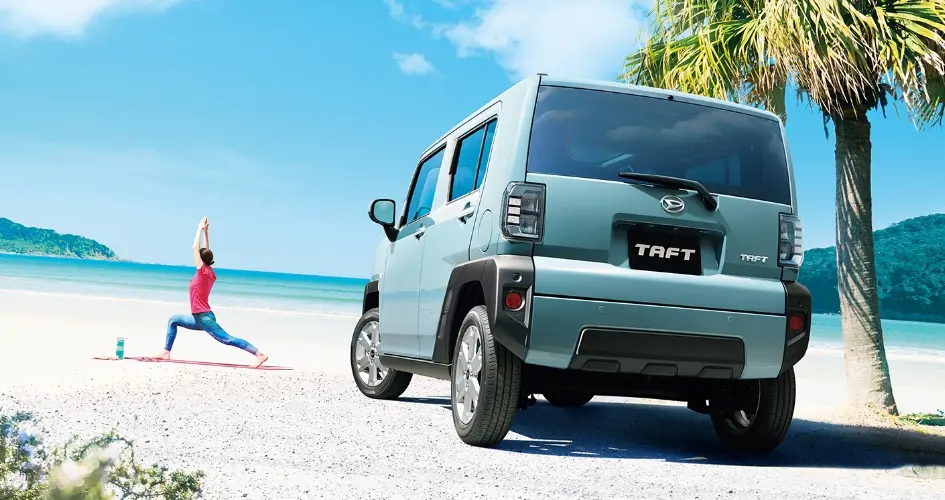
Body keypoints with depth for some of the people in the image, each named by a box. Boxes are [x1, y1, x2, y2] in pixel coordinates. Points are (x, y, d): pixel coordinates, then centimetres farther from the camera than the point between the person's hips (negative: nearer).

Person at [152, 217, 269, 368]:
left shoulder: (203, 271, -10)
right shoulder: (210, 273, 11)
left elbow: (195, 247, -6)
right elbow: (206, 252, 21)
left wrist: (200, 229, 1)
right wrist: (206, 232, 22)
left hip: (204, 317, -9)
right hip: (199, 318, 9)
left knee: (227, 339, -15)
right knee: (173, 320, 22)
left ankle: (259, 354, -22)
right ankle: (166, 352, 17)